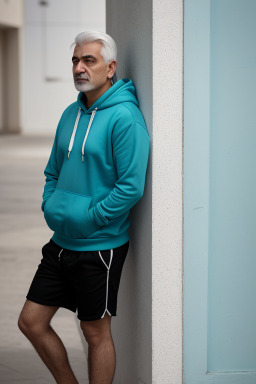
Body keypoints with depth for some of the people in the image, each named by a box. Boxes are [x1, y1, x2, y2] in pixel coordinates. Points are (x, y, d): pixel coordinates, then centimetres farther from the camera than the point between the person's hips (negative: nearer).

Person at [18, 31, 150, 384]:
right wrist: (51, 207, 3)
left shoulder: (124, 117, -15)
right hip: (61, 242, 8)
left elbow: (131, 187, -21)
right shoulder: (71, 114, 10)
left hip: (99, 246, -8)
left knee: (96, 332, 5)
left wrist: (88, 218, -18)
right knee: (31, 322, 11)